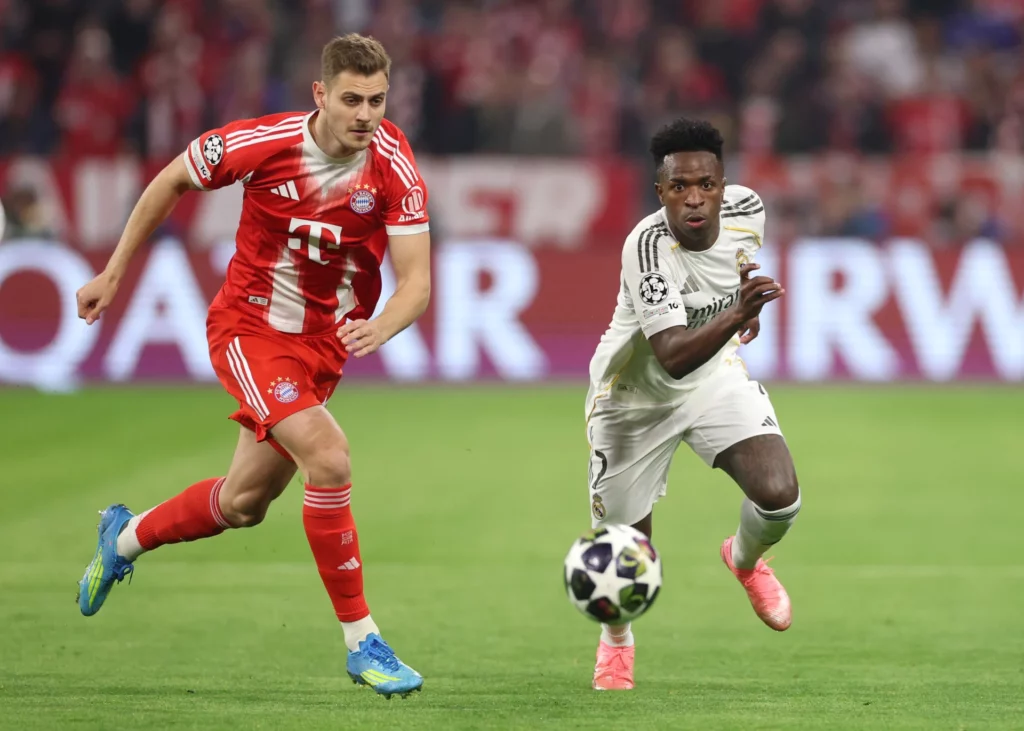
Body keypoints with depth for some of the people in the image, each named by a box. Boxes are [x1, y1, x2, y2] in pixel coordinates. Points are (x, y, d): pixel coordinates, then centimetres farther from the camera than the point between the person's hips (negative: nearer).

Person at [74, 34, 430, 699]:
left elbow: (416, 281, -18)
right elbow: (173, 180, -2)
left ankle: (125, 537, 45)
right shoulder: (262, 143, -21)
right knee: (328, 458, -25)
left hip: (324, 345, 4)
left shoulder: (396, 169, -17)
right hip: (249, 327, -4)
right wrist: (114, 273, 4)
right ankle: (362, 641, -15)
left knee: (243, 505, 15)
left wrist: (380, 327, -41)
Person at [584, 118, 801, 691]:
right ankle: (616, 640, 41)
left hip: (718, 376, 4)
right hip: (637, 397, -4)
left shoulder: (748, 210, -17)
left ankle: (746, 559, 19)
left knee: (780, 496, -19)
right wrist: (736, 315, -58)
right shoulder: (648, 246, -35)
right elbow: (673, 358, -45)